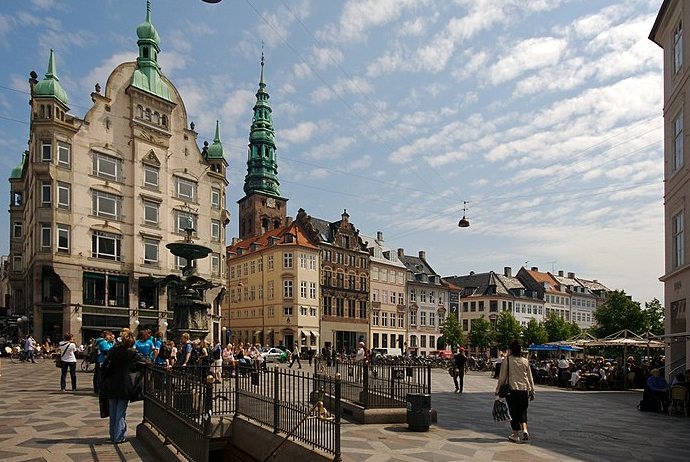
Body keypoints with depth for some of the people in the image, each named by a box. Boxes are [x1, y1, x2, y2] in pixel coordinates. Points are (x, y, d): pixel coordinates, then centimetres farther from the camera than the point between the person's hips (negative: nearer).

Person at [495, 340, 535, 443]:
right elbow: (530, 378, 10)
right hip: (524, 390, 3)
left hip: (512, 389, -3)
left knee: (514, 412, 7)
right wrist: (532, 391, 19)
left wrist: (498, 390, 3)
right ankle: (524, 430, -2)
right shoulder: (525, 361, 4)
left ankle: (515, 435, 12)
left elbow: (502, 377, -4)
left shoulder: (507, 359, -6)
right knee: (523, 412, 17)